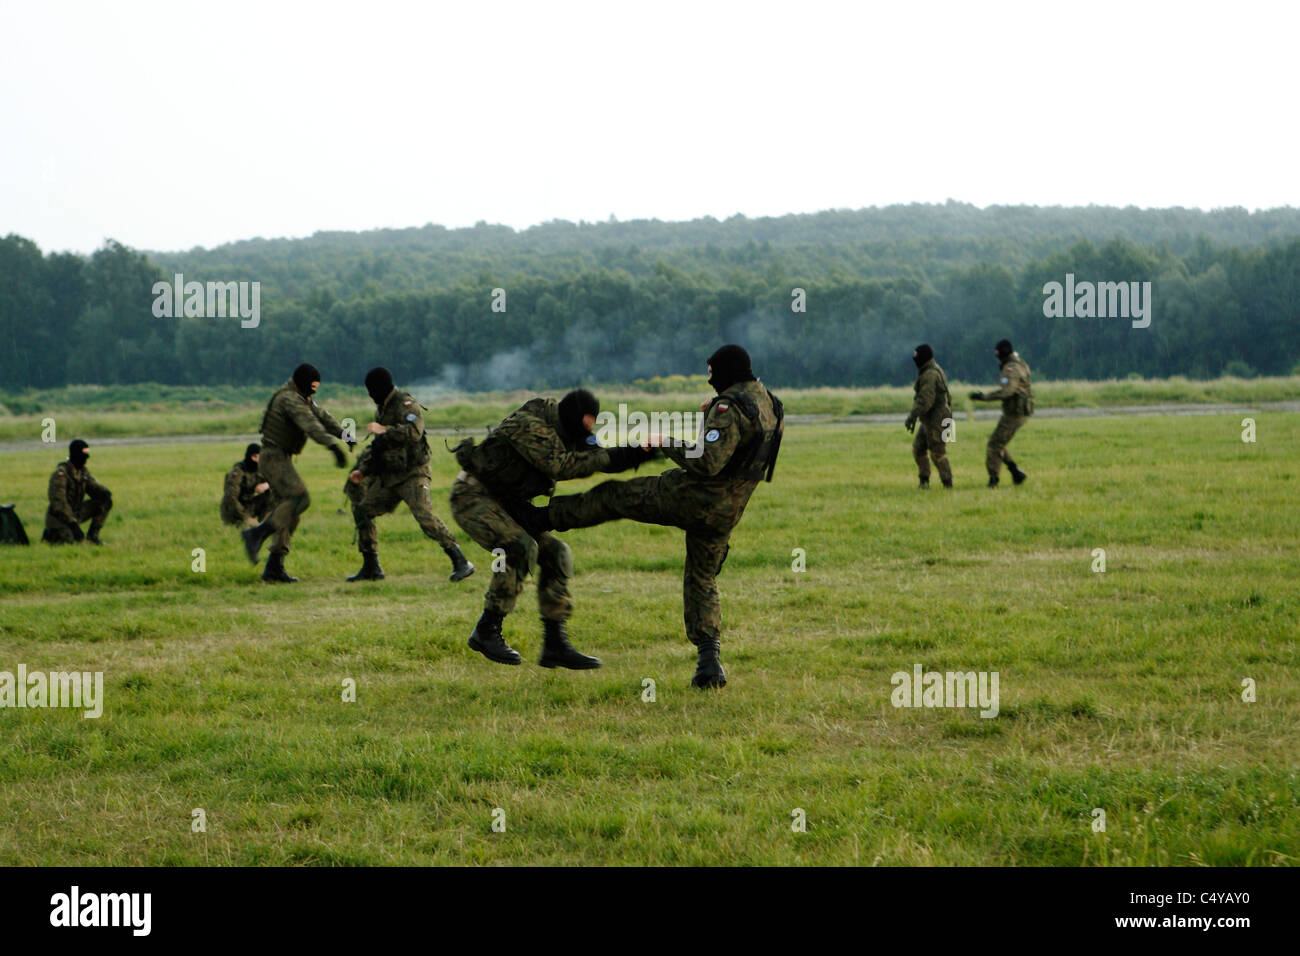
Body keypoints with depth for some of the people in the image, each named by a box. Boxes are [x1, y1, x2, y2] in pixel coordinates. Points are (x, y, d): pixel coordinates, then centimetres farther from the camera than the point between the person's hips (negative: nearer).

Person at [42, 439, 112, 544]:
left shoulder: (83, 472, 5)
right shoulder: (60, 473, -21)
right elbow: (58, 502, -27)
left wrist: (106, 493, -19)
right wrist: (72, 523, -33)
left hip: (76, 513, 8)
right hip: (58, 517, -8)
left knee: (105, 503, -4)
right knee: (70, 540, -32)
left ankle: (92, 535, 2)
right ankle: (50, 534, 1)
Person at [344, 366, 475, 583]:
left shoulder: (407, 406, -12)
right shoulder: (382, 409, 17)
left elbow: (414, 432, -31)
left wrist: (384, 430, -24)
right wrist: (364, 471, 18)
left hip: (413, 475, -9)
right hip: (389, 477, 9)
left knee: (425, 517, -23)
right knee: (362, 511, 8)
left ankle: (461, 563, -21)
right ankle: (371, 567, 16)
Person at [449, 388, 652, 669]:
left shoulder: (566, 433, 4)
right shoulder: (529, 424, -24)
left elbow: (601, 457, 3)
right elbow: (559, 466, -33)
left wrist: (642, 452, -11)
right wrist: (602, 458, -27)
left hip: (506, 503, 9)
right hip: (473, 496, -9)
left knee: (555, 553, -1)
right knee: (521, 548, -27)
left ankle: (555, 645, 1)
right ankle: (486, 632, -18)